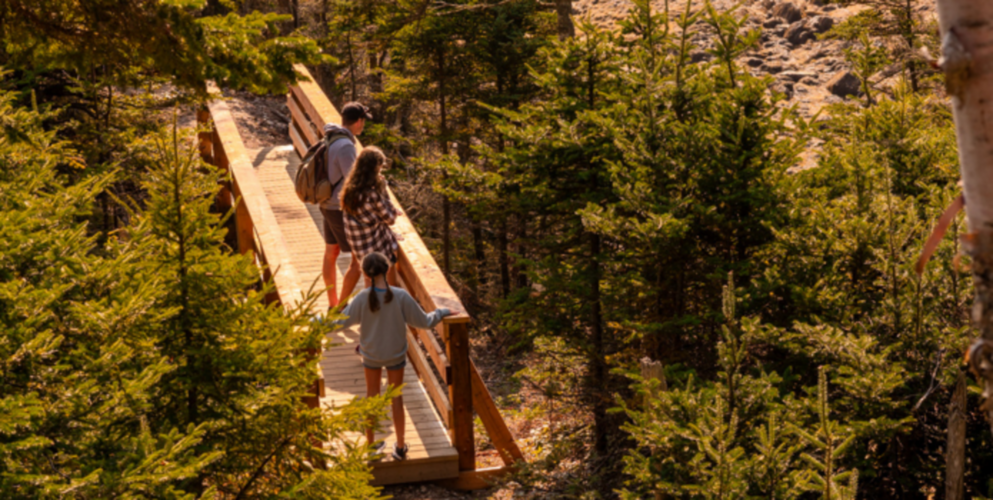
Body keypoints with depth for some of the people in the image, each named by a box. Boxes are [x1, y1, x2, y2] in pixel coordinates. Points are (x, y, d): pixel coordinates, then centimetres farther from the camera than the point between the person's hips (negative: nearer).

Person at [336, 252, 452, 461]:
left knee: (371, 394, 21)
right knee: (396, 397, 17)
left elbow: (342, 322, -14)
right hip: (396, 355, 0)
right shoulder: (400, 297, -24)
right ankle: (400, 447, 28)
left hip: (371, 354, 0)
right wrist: (441, 312, 4)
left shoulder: (363, 298, -24)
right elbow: (424, 322, -15)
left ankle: (370, 445, 33)